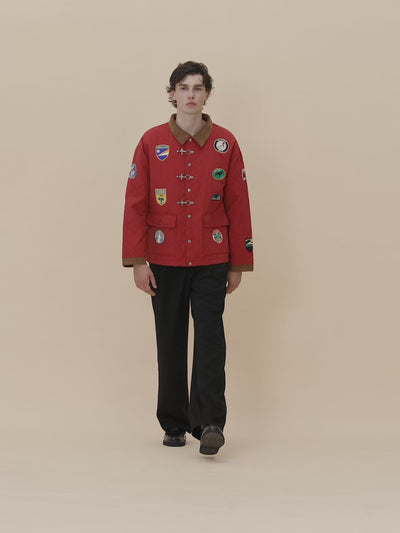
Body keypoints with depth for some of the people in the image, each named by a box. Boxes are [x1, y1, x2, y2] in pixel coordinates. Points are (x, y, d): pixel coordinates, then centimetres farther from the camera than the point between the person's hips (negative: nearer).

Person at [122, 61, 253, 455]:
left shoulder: (225, 143, 2)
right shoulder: (152, 143, 1)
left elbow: (238, 206, 5)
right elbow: (135, 205, 0)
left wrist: (238, 264, 3)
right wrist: (137, 262, -6)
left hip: (211, 261, -1)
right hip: (165, 261, 1)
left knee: (210, 336, -11)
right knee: (170, 342, 7)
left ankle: (210, 422, -13)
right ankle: (174, 425, 17)